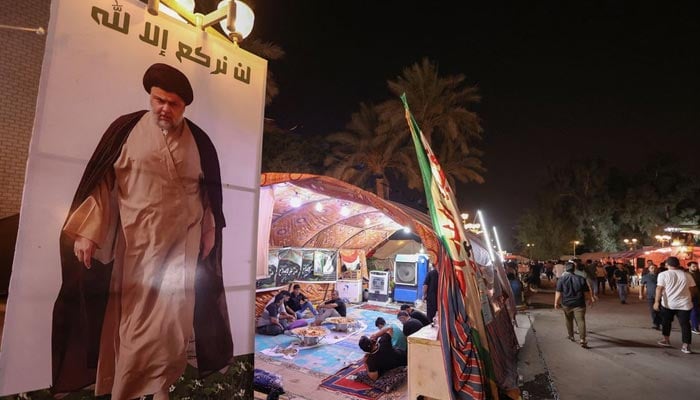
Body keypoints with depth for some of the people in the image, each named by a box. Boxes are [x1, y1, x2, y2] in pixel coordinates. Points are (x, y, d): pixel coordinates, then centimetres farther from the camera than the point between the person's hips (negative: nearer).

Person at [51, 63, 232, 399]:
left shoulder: (199, 142, 3)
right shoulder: (125, 129, -2)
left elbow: (210, 191, 12)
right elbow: (102, 182, -1)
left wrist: (210, 231, 10)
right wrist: (88, 232, -8)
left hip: (182, 244, 1)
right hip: (136, 242, 0)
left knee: (171, 318, 0)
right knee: (131, 318, 10)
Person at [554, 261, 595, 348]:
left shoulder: (561, 279, -8)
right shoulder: (581, 279, -3)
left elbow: (558, 293, -9)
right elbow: (587, 291, 5)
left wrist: (556, 303, 0)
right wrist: (590, 299, 23)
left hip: (566, 304, 0)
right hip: (579, 304, 0)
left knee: (569, 320, 19)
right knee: (581, 321, -3)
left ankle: (571, 336, 31)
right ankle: (582, 339, -14)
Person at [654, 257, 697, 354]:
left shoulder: (663, 274, -6)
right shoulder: (687, 275, 3)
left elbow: (659, 289, -11)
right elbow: (693, 290, 5)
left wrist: (656, 302, -8)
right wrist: (689, 298, 21)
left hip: (668, 303, -2)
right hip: (684, 304, 2)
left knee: (666, 322, 15)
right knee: (685, 324, 5)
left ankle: (666, 340, 25)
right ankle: (686, 345, 1)